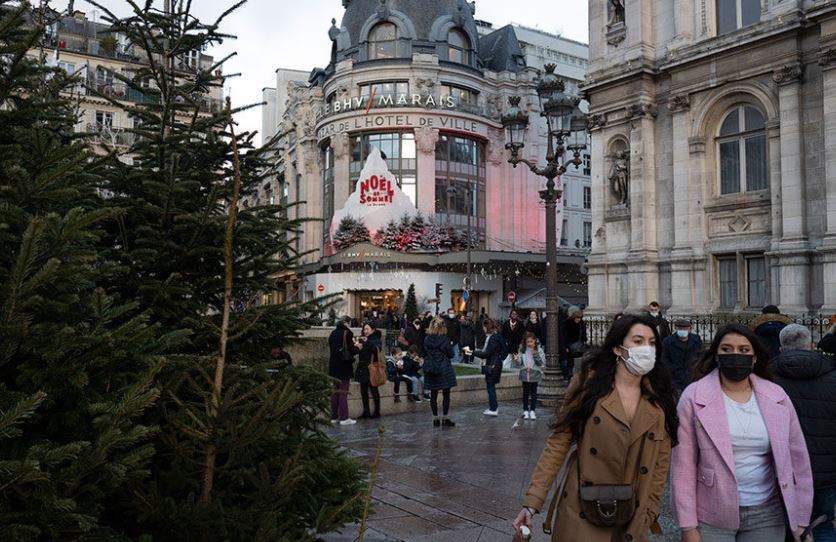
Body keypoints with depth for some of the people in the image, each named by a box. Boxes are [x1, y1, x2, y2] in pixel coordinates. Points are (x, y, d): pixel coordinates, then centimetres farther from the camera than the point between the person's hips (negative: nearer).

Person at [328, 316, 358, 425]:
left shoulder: (333, 333, 9)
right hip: (344, 367, -6)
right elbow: (351, 350, -16)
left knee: (335, 392, 12)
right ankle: (344, 418, 0)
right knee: (343, 392, -2)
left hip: (333, 366, 7)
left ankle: (334, 417, 16)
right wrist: (357, 348, 6)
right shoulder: (347, 333, -12)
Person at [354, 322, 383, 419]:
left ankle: (377, 412, 11)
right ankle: (366, 412, 16)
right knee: (363, 391, 8)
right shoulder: (362, 339, 11)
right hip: (362, 368, 6)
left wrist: (367, 342, -32)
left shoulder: (376, 339, -5)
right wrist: (358, 347, -12)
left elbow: (376, 349, -23)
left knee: (374, 390, 2)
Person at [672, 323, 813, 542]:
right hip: (712, 518, -2)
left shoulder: (777, 397, 0)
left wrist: (800, 521, 5)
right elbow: (684, 467, -9)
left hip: (767, 516, 3)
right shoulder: (694, 397, -9)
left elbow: (797, 459, 5)